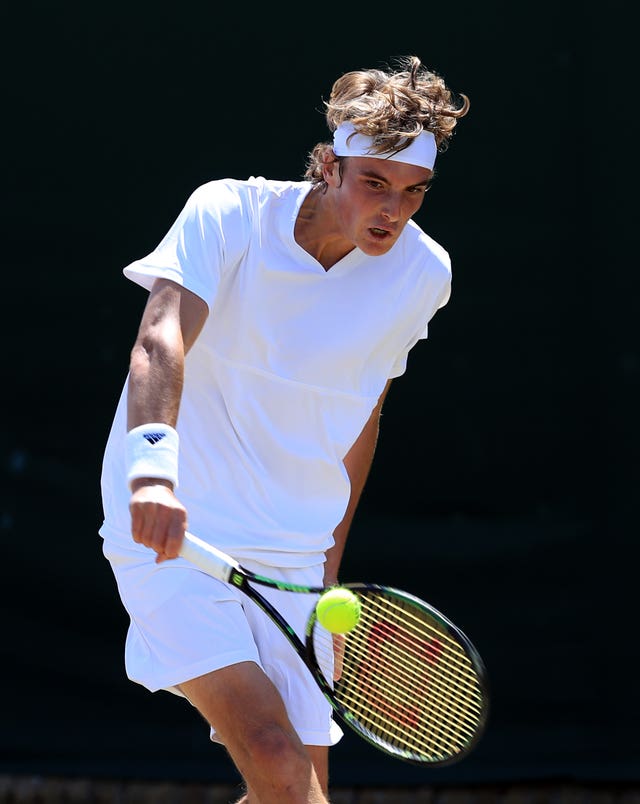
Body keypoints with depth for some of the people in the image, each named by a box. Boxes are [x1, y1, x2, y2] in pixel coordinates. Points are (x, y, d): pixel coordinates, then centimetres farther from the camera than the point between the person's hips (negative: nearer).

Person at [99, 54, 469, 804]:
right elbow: (161, 338, -29)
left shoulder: (422, 273, 0)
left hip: (291, 564, 5)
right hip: (172, 535, -5)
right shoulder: (228, 215, -13)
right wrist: (153, 465, -48)